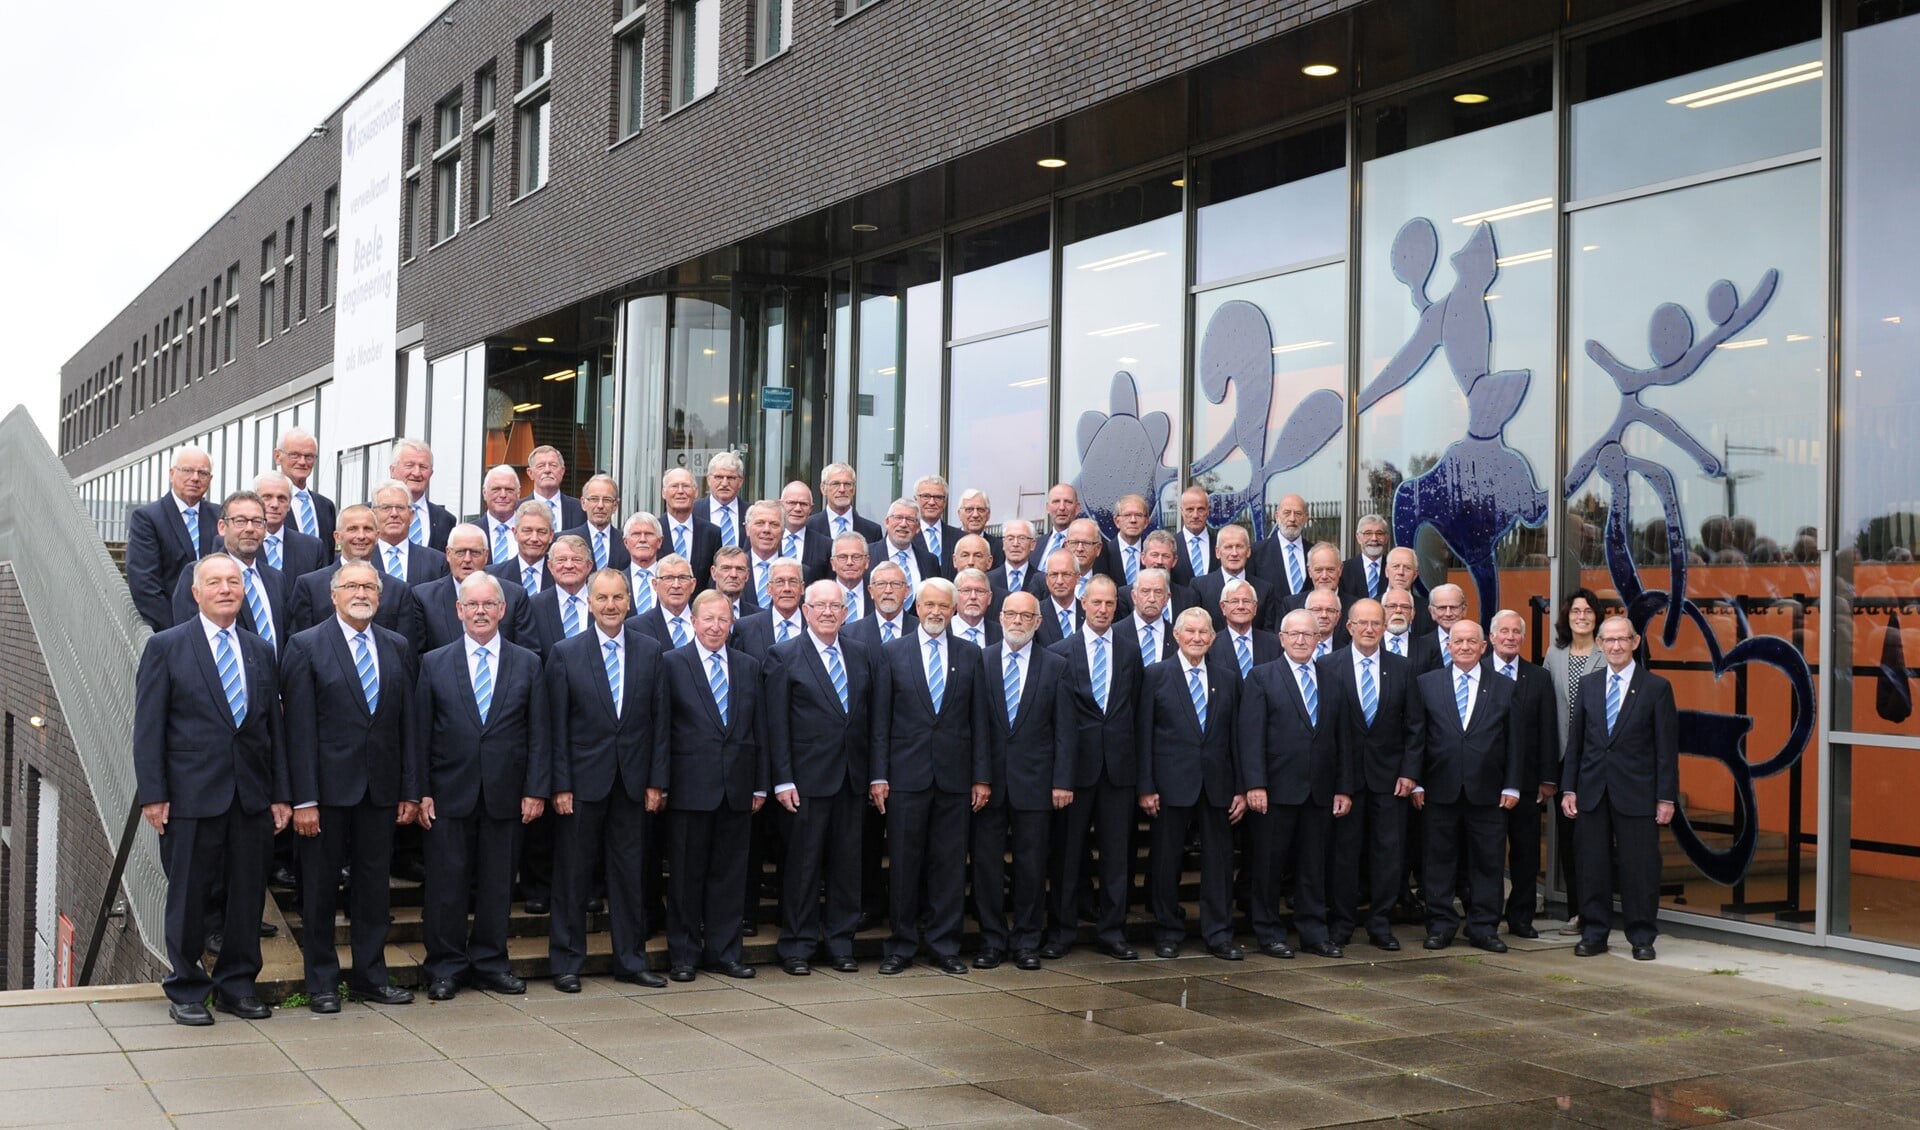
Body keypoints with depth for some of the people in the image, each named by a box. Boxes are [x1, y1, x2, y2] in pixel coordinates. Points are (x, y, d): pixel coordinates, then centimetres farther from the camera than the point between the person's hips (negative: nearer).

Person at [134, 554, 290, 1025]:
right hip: (192, 792, -4)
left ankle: (237, 985, 20)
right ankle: (186, 990, 17)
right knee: (188, 894, 4)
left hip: (252, 795, 4)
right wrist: (152, 794, -10)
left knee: (249, 893, 7)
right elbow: (148, 726, -3)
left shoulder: (261, 651, 13)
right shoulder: (166, 647, 0)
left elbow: (274, 727, 12)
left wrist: (280, 793, 7)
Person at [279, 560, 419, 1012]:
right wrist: (303, 799, -13)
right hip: (328, 786, -4)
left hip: (380, 788, 4)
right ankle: (322, 982, 16)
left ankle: (370, 975, 21)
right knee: (320, 887, 6)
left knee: (373, 884, 10)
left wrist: (410, 790, 4)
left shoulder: (398, 648, 9)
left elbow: (407, 723, 8)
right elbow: (300, 729, -9)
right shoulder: (306, 647, -4)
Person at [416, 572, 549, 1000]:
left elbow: (539, 733, 4)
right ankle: (445, 968, 14)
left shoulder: (528, 664, 7)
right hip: (449, 794, -1)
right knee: (447, 884, 3)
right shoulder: (433, 663, 5)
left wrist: (536, 790, -3)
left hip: (505, 795, 1)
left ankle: (490, 962, 19)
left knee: (497, 884, 7)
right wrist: (421, 791, -4)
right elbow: (421, 734, 3)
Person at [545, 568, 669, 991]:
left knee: (631, 872, 9)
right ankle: (566, 962, 15)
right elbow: (557, 726, -3)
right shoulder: (565, 653, -1)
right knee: (573, 874, 5)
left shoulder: (650, 652, 5)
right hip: (583, 780, -2)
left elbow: (659, 721, 5)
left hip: (634, 781, 2)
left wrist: (656, 781, 0)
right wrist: (561, 784, -8)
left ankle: (631, 960, 19)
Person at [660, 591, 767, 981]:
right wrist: (661, 784, -8)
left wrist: (760, 785, 8)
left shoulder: (748, 667, 11)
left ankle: (723, 952, 18)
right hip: (690, 786, -3)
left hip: (737, 787, 4)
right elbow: (662, 727, -4)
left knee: (729, 873, 8)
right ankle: (683, 955, 14)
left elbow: (759, 729, 11)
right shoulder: (673, 663, 0)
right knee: (686, 874, 4)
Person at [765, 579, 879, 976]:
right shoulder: (784, 656, -2)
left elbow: (872, 718, 10)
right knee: (803, 863, 2)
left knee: (847, 862, 9)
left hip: (853, 779, 4)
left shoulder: (862, 657, 10)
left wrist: (875, 774, 5)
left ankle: (840, 943, 19)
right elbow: (776, 723, -6)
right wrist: (783, 780, -11)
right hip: (807, 778, -4)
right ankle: (798, 946, 12)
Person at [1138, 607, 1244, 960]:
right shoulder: (1156, 675, 1)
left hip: (1217, 784, 3)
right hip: (1172, 782, -3)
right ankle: (1167, 933, 16)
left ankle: (1219, 935, 13)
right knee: (1167, 861, 4)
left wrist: (1241, 788, 5)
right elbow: (1143, 733, -2)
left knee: (1219, 861, 4)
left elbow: (1235, 737, 11)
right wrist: (1145, 786, -8)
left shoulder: (1228, 680, 11)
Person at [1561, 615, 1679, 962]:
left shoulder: (1656, 687, -1)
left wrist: (1666, 797, -7)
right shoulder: (1587, 685, 9)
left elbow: (1667, 747, -2)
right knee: (1591, 865, 6)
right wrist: (1568, 788, 4)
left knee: (1639, 867, 1)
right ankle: (1594, 933, 17)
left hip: (1636, 793, -3)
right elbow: (1575, 740, 10)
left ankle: (1642, 938, 12)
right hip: (1592, 790, 3)